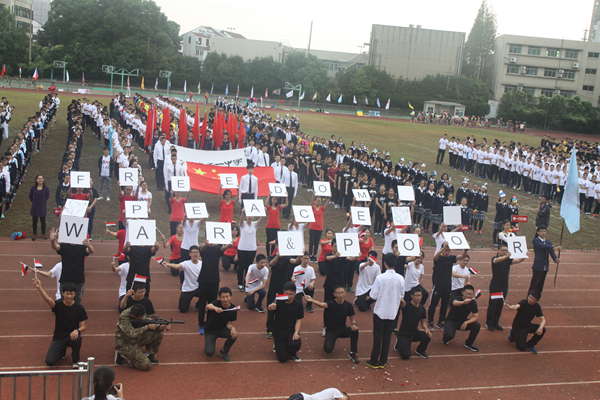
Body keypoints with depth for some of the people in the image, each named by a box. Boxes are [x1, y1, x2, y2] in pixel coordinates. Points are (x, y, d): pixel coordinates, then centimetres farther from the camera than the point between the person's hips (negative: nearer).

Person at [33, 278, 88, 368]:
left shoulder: (79, 308, -5)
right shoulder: (58, 305, -6)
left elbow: (83, 326, -4)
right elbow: (47, 299, -28)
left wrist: (77, 330, -29)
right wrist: (39, 288, -48)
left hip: (72, 335, -1)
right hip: (58, 337, 1)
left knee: (76, 339, -38)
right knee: (50, 362, -16)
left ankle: (75, 360, -6)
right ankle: (62, 351, 22)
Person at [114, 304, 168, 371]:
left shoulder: (141, 315, -6)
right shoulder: (123, 318, -27)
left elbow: (152, 325, 1)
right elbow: (132, 334, -35)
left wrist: (162, 327, -18)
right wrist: (147, 327, -28)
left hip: (137, 339, 7)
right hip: (125, 344, -7)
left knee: (159, 333, -7)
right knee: (146, 365, -16)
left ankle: (150, 355, 8)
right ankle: (124, 356, 2)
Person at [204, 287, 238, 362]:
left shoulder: (233, 308, -12)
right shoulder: (217, 303, -22)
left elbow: (228, 323, -8)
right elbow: (208, 306, -45)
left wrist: (232, 328, -32)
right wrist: (215, 308, -67)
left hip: (222, 329, 3)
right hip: (210, 331, -3)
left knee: (234, 335, -28)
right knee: (209, 353, -22)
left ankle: (223, 352, 1)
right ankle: (209, 344, 16)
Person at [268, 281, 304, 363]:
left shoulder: (298, 305, -2)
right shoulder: (279, 302, -10)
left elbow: (299, 320, -2)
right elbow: (271, 307, -31)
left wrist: (296, 332, -20)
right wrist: (271, 307, -56)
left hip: (291, 331, 1)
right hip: (279, 332, -1)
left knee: (296, 344, -32)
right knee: (283, 358, -8)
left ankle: (292, 353, 7)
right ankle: (277, 346, 28)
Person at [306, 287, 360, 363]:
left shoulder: (348, 305, -5)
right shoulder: (331, 304, -18)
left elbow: (352, 318, 7)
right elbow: (322, 305, -40)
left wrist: (354, 324, -19)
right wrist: (312, 300, -62)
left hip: (342, 329, 3)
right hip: (331, 331, -3)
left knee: (354, 330, -28)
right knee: (328, 349, -26)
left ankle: (352, 353, -8)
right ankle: (328, 342, 15)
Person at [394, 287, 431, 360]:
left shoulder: (422, 308, 1)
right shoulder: (406, 305, -17)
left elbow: (423, 321, 13)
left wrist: (426, 329, -6)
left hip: (414, 332, 5)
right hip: (403, 334, -5)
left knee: (427, 336, -25)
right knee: (405, 355, -18)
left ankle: (420, 351, 8)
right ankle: (399, 343, 17)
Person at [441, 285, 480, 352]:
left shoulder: (473, 303, -8)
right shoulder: (458, 298, -21)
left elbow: (475, 317, -9)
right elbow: (455, 303, -48)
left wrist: (466, 322, -28)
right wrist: (463, 302, -71)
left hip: (463, 321, 4)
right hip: (451, 321, -4)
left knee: (477, 326, -21)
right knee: (449, 335, -32)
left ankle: (468, 343, 3)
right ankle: (446, 339, 9)